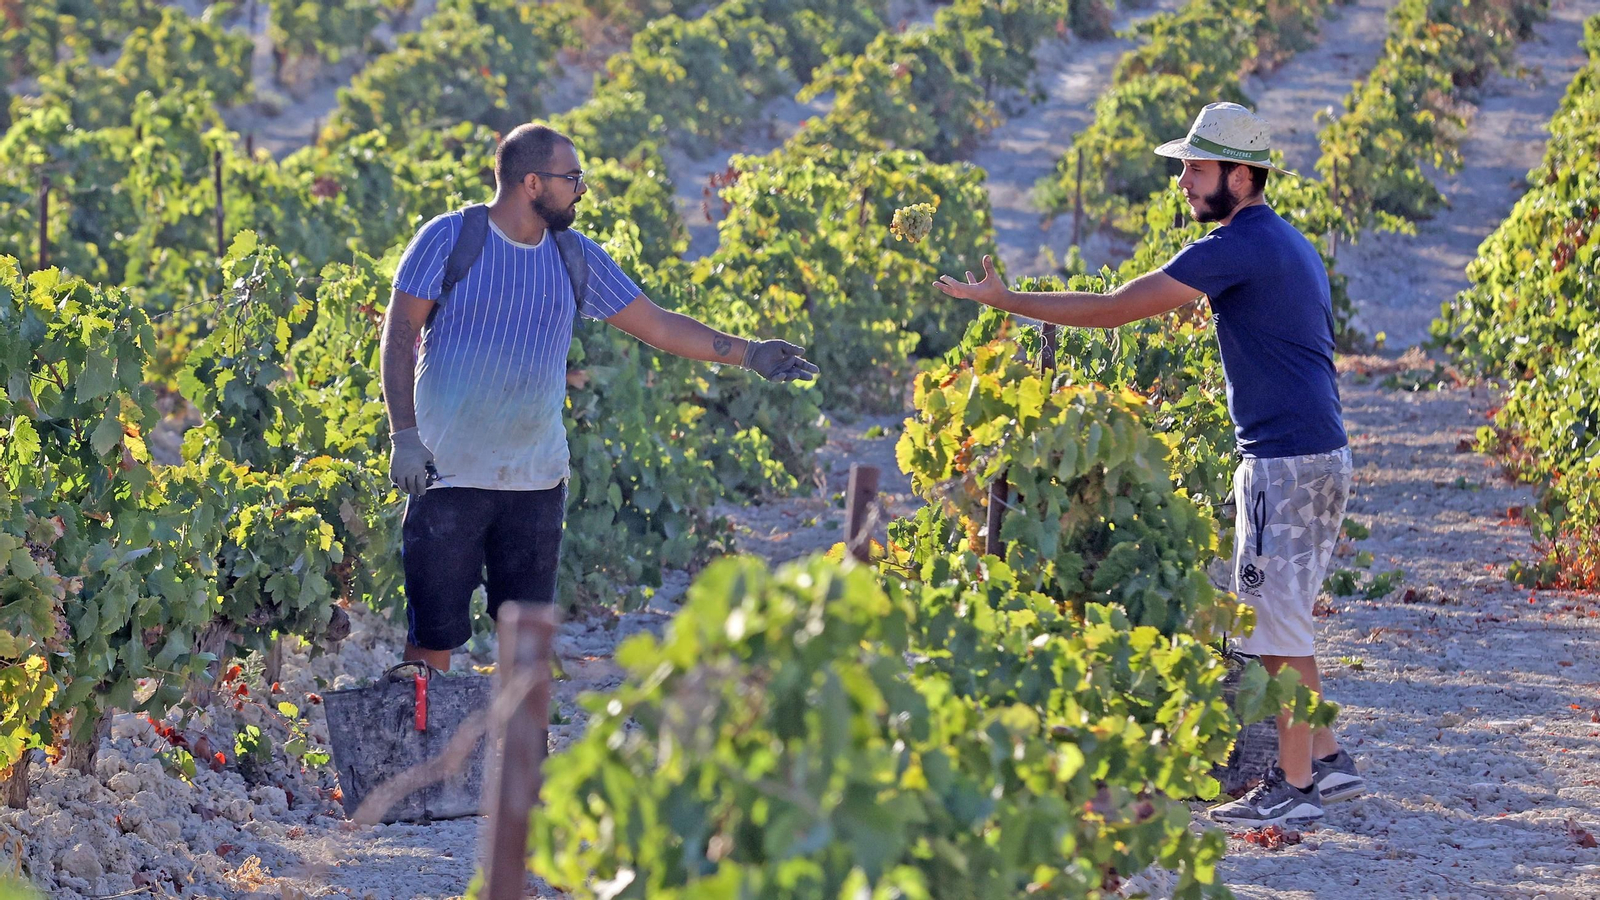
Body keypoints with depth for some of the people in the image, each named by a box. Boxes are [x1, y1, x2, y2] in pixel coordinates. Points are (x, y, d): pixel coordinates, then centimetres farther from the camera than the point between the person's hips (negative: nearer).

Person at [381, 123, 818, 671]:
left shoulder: (575, 258, 7)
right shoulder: (451, 239, -5)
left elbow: (658, 325, 13)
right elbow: (400, 333, -5)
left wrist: (749, 353, 8)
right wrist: (404, 434, -14)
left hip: (537, 480, 4)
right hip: (449, 475, -4)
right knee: (434, 631, -3)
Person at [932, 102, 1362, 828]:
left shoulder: (1239, 247, -17)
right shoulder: (1286, 242, 15)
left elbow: (1115, 309, -19)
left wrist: (1006, 300, -14)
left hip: (1286, 462, -10)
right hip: (1323, 451, 10)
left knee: (1276, 625, -4)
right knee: (1282, 620, 17)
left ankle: (1292, 788, 1)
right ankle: (1326, 761, 22)